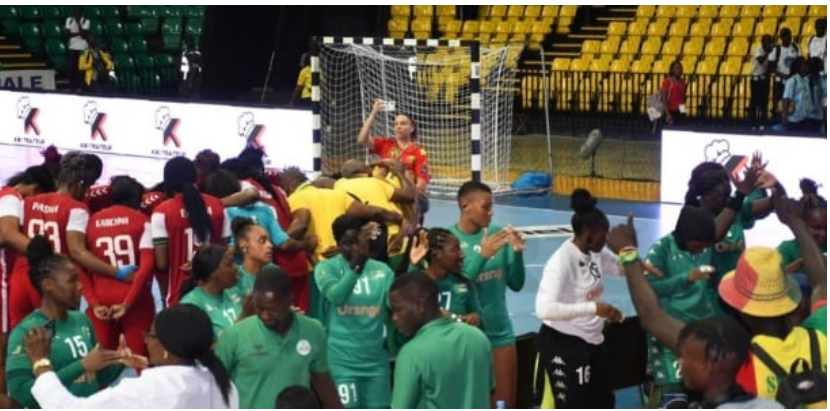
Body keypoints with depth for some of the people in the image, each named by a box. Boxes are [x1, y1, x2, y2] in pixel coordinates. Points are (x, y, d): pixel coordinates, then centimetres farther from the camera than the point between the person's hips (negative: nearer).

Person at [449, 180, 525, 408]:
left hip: (500, 332, 4)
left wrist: (517, 253, -13)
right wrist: (482, 255, -30)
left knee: (505, 404, 12)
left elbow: (516, 284, 4)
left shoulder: (497, 234, 1)